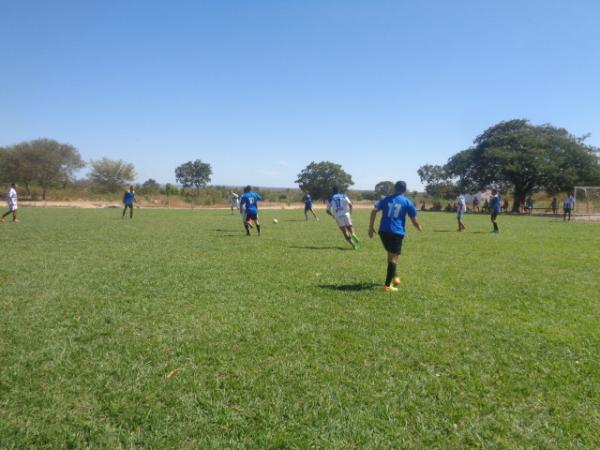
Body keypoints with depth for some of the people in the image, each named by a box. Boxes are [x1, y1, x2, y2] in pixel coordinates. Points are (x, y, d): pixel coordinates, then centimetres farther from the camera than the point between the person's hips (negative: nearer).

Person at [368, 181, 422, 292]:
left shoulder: (386, 199, 12)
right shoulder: (407, 202, 5)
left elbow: (374, 210, -1)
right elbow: (414, 220, 4)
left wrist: (371, 226, 1)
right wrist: (420, 228, 24)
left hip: (383, 231, 4)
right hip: (397, 232, -4)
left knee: (390, 255, 24)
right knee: (393, 257, -2)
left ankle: (394, 277, 26)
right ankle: (387, 285, -4)